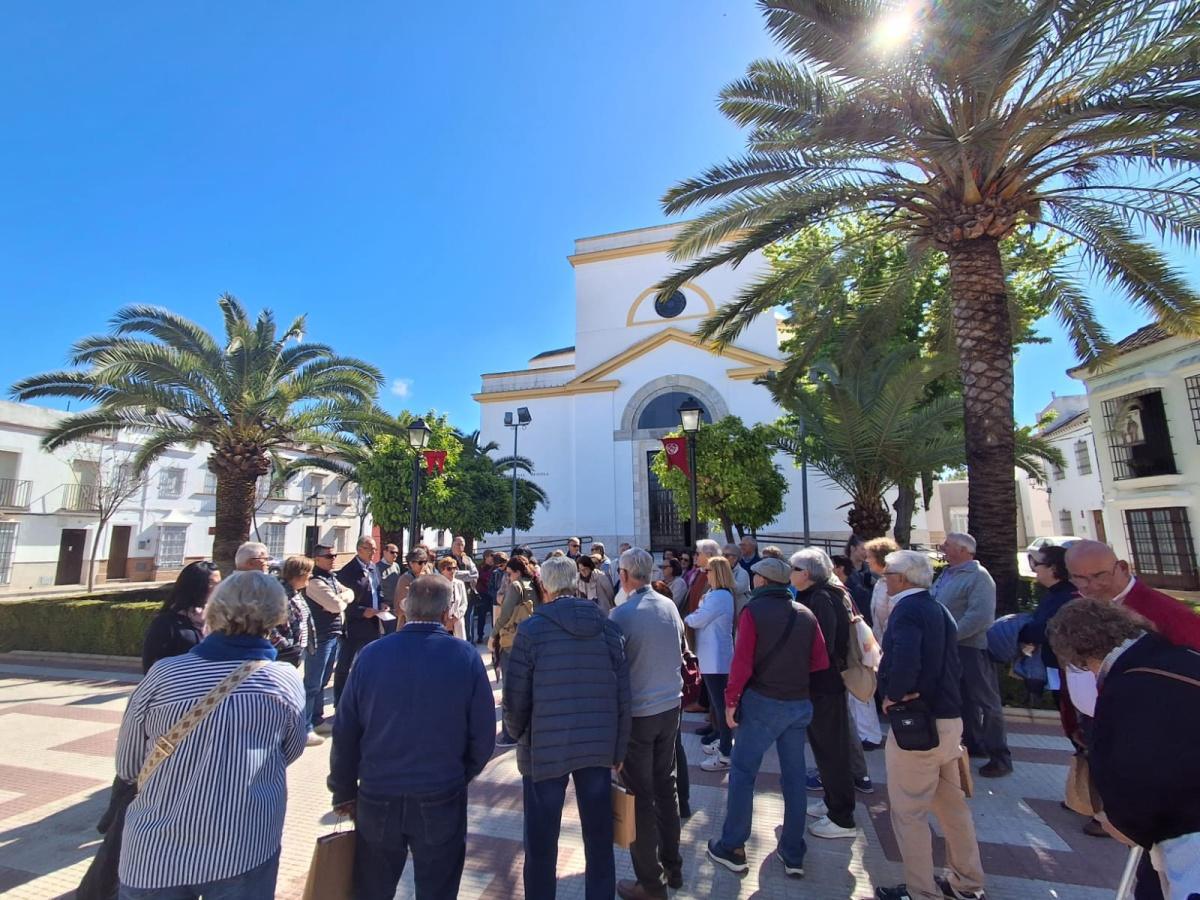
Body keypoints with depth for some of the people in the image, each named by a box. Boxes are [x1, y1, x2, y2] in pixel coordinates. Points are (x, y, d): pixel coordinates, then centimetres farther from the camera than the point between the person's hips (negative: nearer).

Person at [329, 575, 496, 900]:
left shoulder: (372, 654, -10)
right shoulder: (466, 656, -13)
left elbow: (345, 732, -3)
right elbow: (483, 735, -9)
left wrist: (344, 792, 11)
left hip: (377, 798, 2)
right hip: (441, 799, -1)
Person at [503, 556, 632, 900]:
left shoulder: (532, 629, -12)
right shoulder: (607, 626, -2)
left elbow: (515, 696, -9)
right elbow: (622, 694, 0)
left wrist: (517, 734, 11)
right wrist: (618, 749, 10)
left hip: (545, 746, -3)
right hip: (599, 745, 3)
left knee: (541, 841, 15)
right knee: (599, 837, 19)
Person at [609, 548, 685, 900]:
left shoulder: (622, 614, -19)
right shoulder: (669, 606, -3)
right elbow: (679, 652, 8)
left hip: (637, 713, -6)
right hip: (670, 706, 6)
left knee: (640, 796, 9)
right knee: (666, 786, 21)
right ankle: (672, 866, 36)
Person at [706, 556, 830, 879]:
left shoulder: (754, 611, -12)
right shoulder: (805, 614, 1)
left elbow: (742, 662, -16)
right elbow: (821, 662, 1)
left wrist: (731, 701, -6)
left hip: (762, 703, -5)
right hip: (800, 704, 5)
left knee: (742, 773, 8)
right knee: (794, 777, 15)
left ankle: (731, 847, 16)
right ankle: (793, 855, 26)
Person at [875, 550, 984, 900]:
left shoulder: (907, 609, -18)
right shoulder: (939, 609, 10)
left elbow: (905, 661, -33)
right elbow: (950, 659, 16)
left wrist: (893, 695, -17)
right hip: (950, 719, 9)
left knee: (908, 812, 6)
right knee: (952, 805, 23)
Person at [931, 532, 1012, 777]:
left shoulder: (978, 576, -16)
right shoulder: (947, 573, 10)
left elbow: (980, 615, -26)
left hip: (972, 648, -9)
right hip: (950, 648, 9)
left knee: (986, 702, 2)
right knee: (963, 699, 20)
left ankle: (1000, 757, 13)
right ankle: (973, 744, 34)